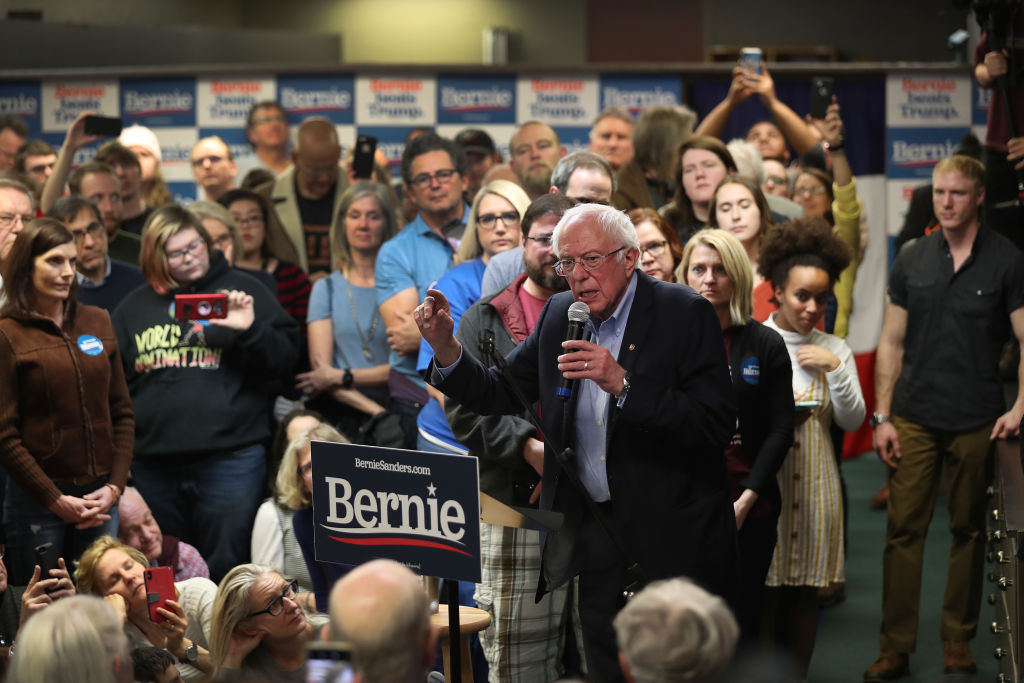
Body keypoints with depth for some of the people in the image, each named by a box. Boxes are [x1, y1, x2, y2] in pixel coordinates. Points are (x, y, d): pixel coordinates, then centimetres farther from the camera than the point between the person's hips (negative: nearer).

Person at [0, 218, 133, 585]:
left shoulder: (97, 323, 10)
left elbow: (122, 411, 11)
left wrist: (115, 486, -1)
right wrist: (56, 500, -11)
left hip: (101, 497, 4)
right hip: (37, 500, -4)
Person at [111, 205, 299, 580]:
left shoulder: (244, 292, 6)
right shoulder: (134, 308, 15)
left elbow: (284, 360, 0)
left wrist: (251, 331, -17)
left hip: (230, 459, -3)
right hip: (153, 462, 4)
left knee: (225, 573, -4)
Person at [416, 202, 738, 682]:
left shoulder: (686, 314, -11)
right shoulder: (560, 315, 7)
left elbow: (716, 426, -19)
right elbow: (500, 395, 10)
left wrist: (624, 385, -29)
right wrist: (447, 350, -7)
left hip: (673, 543, -5)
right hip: (596, 535, 5)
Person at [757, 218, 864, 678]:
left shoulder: (834, 349, 9)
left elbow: (852, 421, 4)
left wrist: (836, 369, -8)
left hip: (814, 482, 3)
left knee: (805, 593, 5)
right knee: (764, 591, -4)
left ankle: (796, 675, 14)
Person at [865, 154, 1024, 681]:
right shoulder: (912, 260, 6)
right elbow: (892, 342, 9)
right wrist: (882, 415, 3)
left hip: (977, 421, -2)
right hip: (914, 418, 2)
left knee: (968, 530, 8)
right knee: (903, 530, -1)